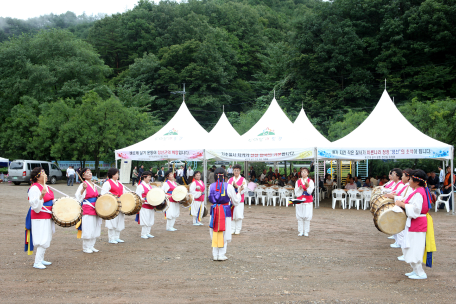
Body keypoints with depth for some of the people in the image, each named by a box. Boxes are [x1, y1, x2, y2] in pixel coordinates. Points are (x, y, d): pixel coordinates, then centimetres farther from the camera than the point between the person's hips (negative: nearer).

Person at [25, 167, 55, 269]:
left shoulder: (45, 187, 11)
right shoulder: (34, 188, -17)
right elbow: (35, 205, -24)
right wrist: (41, 195, -36)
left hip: (47, 217, 9)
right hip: (39, 218, -9)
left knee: (46, 239, 15)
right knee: (42, 240, -9)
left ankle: (41, 259, 26)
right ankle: (37, 262, -2)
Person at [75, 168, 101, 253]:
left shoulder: (94, 185, 13)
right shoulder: (83, 185, -9)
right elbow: (78, 196, -17)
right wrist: (83, 188, -29)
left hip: (95, 210, 7)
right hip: (87, 210, -7)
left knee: (95, 229, 12)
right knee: (87, 229, -3)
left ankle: (91, 246, 23)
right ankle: (86, 247, 9)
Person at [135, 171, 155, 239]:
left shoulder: (149, 185, 16)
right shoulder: (140, 186, -9)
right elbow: (138, 196, -14)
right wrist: (143, 200, -28)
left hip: (151, 206, 8)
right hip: (144, 206, -8)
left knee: (150, 221, 11)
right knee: (145, 221, -5)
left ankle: (147, 233, 21)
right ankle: (143, 234, 4)